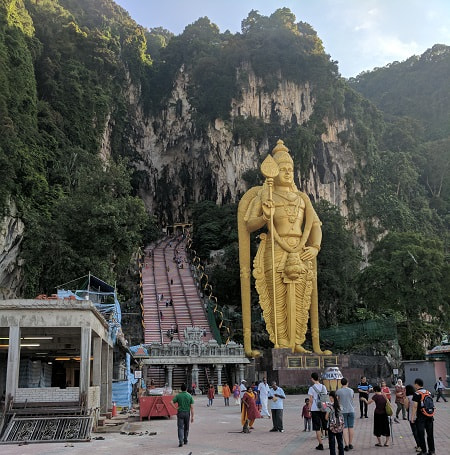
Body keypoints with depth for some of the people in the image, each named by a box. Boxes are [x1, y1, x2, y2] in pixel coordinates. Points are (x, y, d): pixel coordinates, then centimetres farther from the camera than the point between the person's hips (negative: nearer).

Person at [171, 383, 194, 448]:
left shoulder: (178, 395, -3)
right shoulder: (189, 396, -1)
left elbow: (171, 402, -16)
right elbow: (192, 407, -4)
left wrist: (176, 408, -5)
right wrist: (192, 417, -1)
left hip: (180, 413, -1)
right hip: (187, 413, 1)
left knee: (180, 428, -1)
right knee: (186, 428, 18)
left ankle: (180, 441, -16)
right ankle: (185, 440, 28)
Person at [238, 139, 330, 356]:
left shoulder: (301, 197, 19)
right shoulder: (263, 195, 7)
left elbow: (315, 224, 15)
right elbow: (248, 225, 1)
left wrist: (315, 247, -2)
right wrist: (265, 217, -19)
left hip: (300, 253, 4)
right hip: (275, 252, -4)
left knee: (299, 299, 2)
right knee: (278, 299, -7)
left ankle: (296, 345, 7)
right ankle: (281, 345, -3)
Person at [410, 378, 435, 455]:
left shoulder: (416, 394, -11)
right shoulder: (428, 392, 8)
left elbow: (415, 407, -15)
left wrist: (412, 417, -10)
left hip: (420, 417, -6)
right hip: (429, 416, 6)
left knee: (421, 434, 2)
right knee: (430, 434, 13)